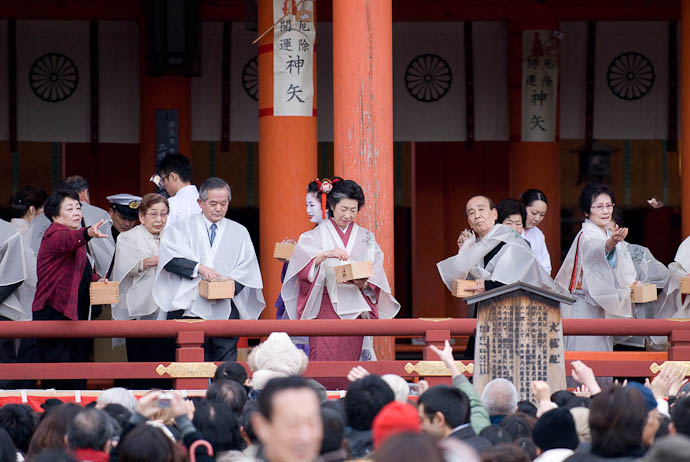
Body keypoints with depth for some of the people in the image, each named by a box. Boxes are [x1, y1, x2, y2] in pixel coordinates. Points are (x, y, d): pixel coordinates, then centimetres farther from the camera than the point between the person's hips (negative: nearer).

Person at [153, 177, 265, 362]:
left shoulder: (239, 232, 16)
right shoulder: (183, 227, 9)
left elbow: (247, 269, 7)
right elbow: (170, 258, -6)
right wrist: (199, 268, -21)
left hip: (226, 310, 2)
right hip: (191, 310, -2)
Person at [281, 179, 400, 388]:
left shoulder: (366, 238, 15)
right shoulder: (317, 236, 6)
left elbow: (377, 275, 9)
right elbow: (301, 262, -12)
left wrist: (364, 283, -13)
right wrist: (326, 255, -28)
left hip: (356, 311, 2)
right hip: (326, 310, -2)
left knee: (352, 361, -3)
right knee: (324, 361, -12)